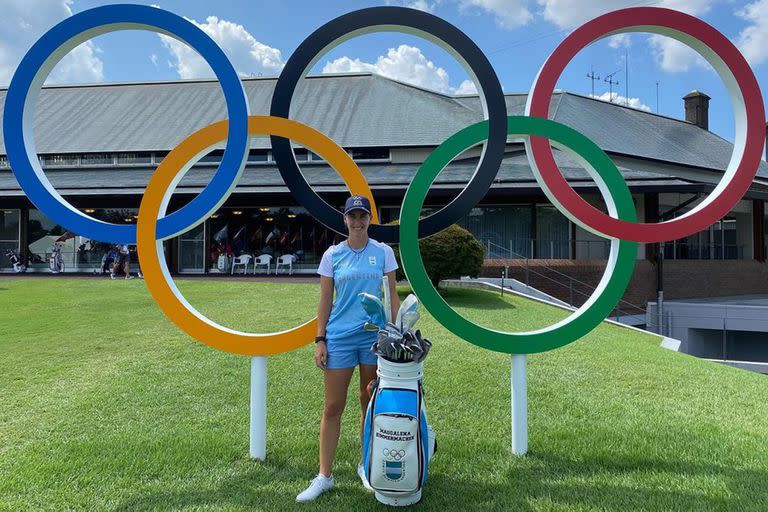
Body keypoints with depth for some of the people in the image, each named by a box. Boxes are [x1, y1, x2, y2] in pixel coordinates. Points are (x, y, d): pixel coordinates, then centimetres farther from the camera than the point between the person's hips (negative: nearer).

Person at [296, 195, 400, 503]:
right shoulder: (333, 255, 2)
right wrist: (320, 340, -1)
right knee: (333, 407, 3)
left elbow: (392, 297, 5)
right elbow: (325, 301, 3)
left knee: (370, 404, 12)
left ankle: (366, 466, 30)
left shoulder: (383, 252, 2)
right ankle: (324, 476, 15)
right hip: (339, 338, 0)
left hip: (375, 336, 1)